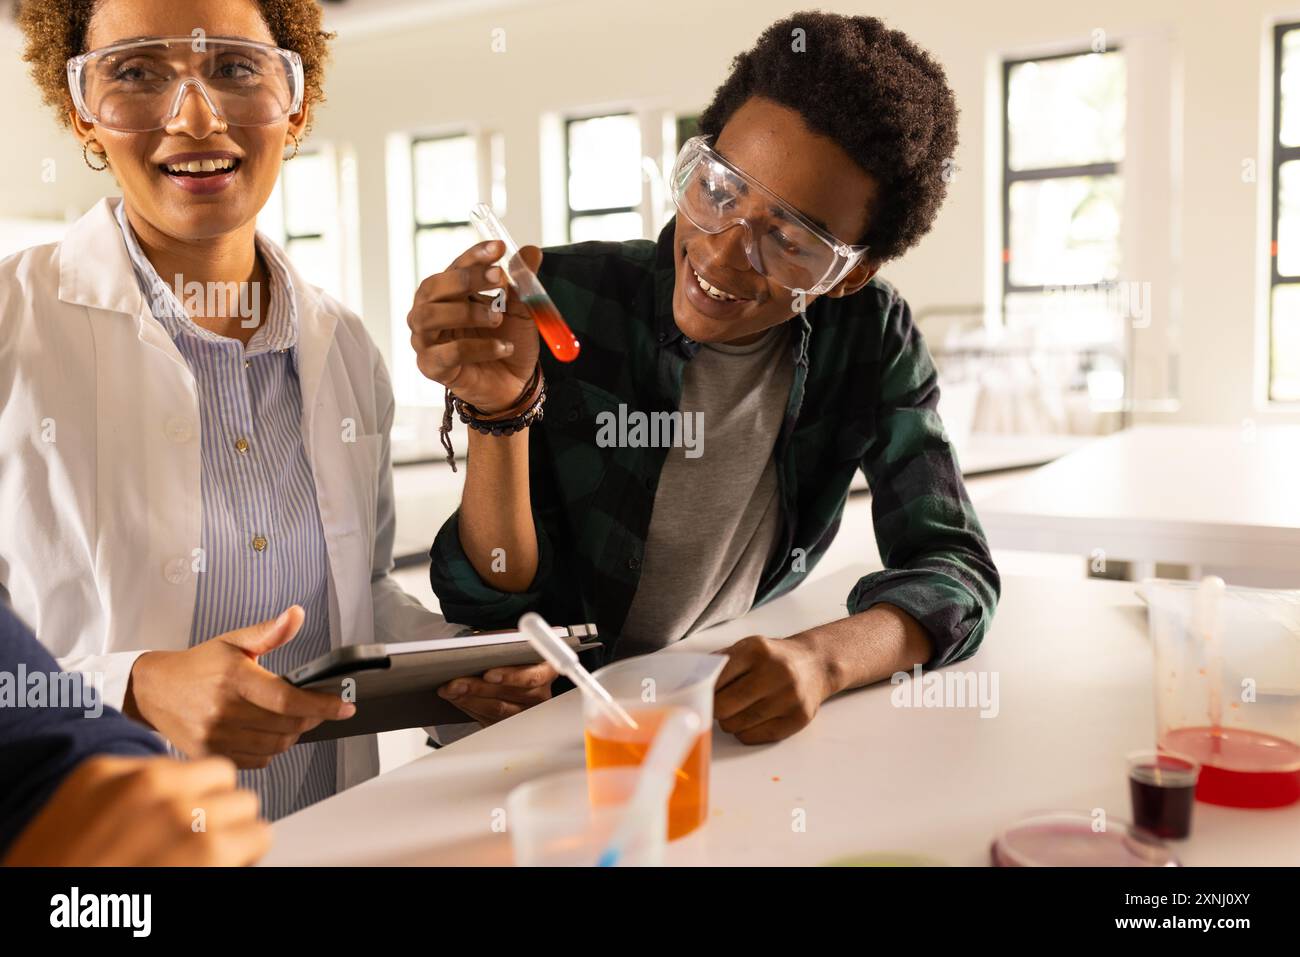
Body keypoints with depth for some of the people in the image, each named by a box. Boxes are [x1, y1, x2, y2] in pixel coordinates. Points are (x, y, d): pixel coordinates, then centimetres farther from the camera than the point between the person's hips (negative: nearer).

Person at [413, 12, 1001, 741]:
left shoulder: (873, 338, -7)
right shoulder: (568, 303, -16)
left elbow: (955, 570, -11)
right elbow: (492, 607, -13)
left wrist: (821, 658, -30)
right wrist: (501, 412, -30)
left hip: (739, 711, 2)